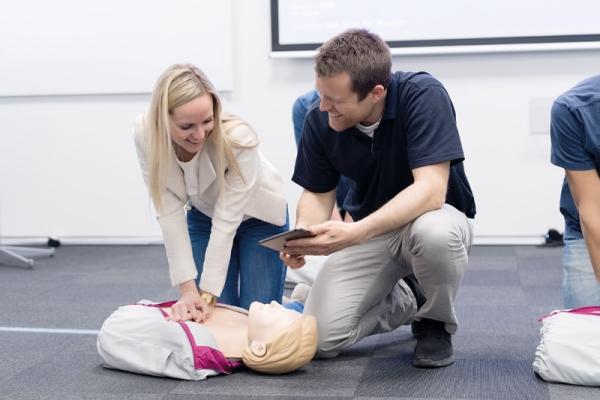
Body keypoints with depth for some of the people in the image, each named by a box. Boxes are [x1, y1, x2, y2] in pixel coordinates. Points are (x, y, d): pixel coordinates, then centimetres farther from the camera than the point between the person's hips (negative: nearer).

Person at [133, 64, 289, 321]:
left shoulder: (238, 138, -37)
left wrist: (207, 295, -34)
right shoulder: (146, 135, -29)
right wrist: (189, 290, -31)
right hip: (203, 215, 3)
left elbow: (226, 221, -33)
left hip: (257, 217, -2)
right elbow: (170, 214, -27)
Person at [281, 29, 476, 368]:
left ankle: (436, 322, -7)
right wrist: (303, 233, -25)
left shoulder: (423, 96, -27)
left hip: (434, 218, -3)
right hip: (368, 232, 4)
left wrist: (354, 232, -46)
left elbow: (430, 190, -35)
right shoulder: (319, 121, -14)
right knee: (323, 337, -15)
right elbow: (318, 193, -2)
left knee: (435, 233, -41)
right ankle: (403, 303, 17)